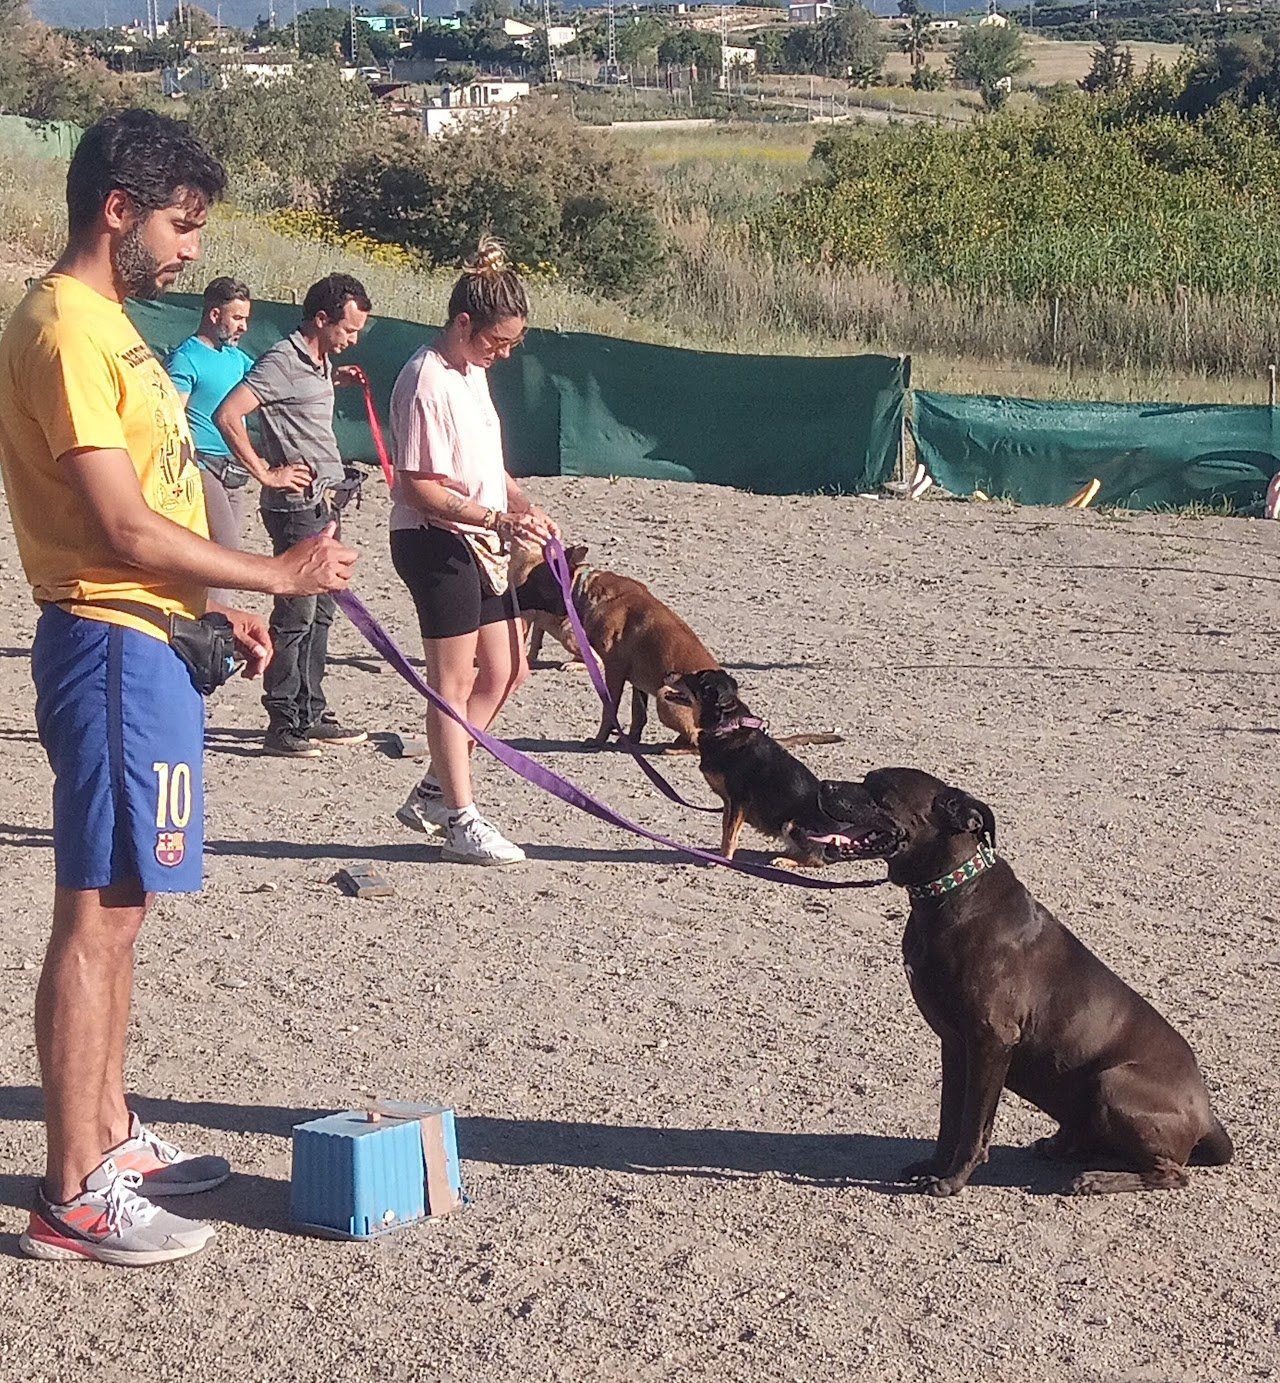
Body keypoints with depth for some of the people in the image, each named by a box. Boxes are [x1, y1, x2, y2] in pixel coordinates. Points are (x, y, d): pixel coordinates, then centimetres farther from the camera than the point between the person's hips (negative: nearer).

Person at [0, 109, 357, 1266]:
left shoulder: (104, 323, 15)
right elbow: (123, 528, -21)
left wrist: (220, 609, 17)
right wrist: (278, 574, -13)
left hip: (148, 642, 10)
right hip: (112, 648, -10)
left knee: (121, 904, 16)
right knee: (98, 913, -7)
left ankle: (111, 1137, 27)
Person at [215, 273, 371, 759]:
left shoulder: (320, 361, 14)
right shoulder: (283, 361, -13)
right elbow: (227, 416, -21)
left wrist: (334, 380, 16)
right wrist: (266, 473, -16)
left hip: (325, 504, 9)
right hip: (298, 504, -9)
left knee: (320, 612, 13)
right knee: (296, 614, -7)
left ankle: (311, 715, 20)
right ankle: (282, 725, -3)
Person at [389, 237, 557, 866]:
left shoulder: (473, 372, 12)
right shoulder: (427, 383, -18)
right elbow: (419, 488, -21)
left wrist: (524, 506, 6)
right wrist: (499, 519, -25)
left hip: (477, 541, 10)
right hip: (434, 542, -10)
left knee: (505, 671, 12)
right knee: (454, 684, -3)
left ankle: (432, 794, 21)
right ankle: (462, 824, 5)